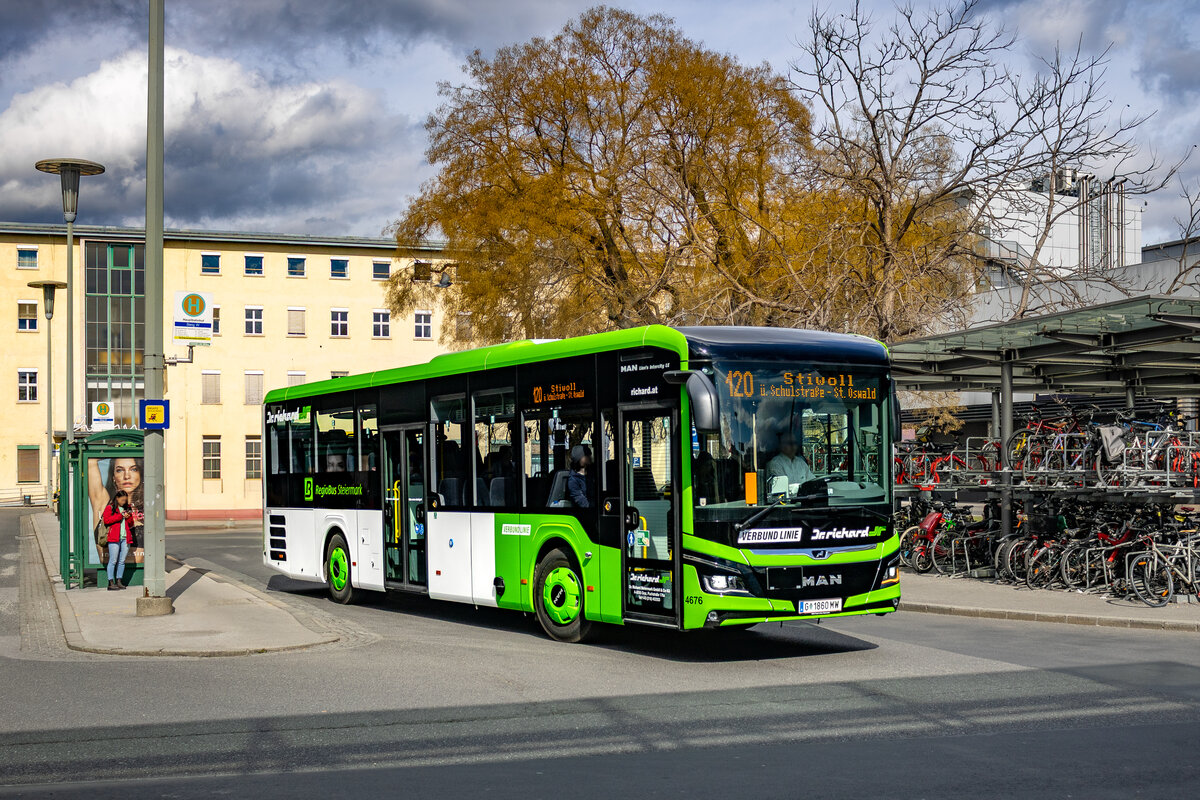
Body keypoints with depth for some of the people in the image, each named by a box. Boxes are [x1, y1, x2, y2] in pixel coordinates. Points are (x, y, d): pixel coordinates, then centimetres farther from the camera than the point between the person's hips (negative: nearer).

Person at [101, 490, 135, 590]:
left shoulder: (128, 508, 19)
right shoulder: (109, 508, 5)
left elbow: (131, 524, 23)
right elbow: (106, 520, -10)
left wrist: (129, 517, 2)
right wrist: (120, 516, -9)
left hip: (126, 538, 5)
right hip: (114, 538, -5)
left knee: (122, 561, 5)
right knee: (113, 561, -6)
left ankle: (119, 581, 9)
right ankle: (111, 583, -5)